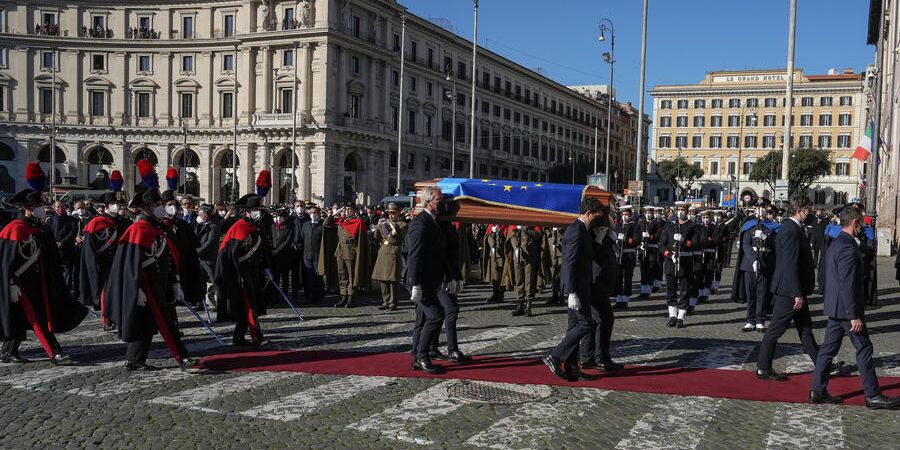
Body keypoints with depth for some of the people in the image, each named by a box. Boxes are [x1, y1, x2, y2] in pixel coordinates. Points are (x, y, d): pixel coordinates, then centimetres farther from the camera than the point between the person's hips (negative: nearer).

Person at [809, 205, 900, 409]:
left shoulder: (834, 244, 11)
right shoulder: (848, 247, -20)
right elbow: (848, 284, -23)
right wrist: (854, 316, -21)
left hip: (834, 307, 10)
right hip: (846, 308, -10)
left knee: (829, 347, 11)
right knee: (864, 349, 1)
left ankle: (818, 391, 14)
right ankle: (873, 396, 10)